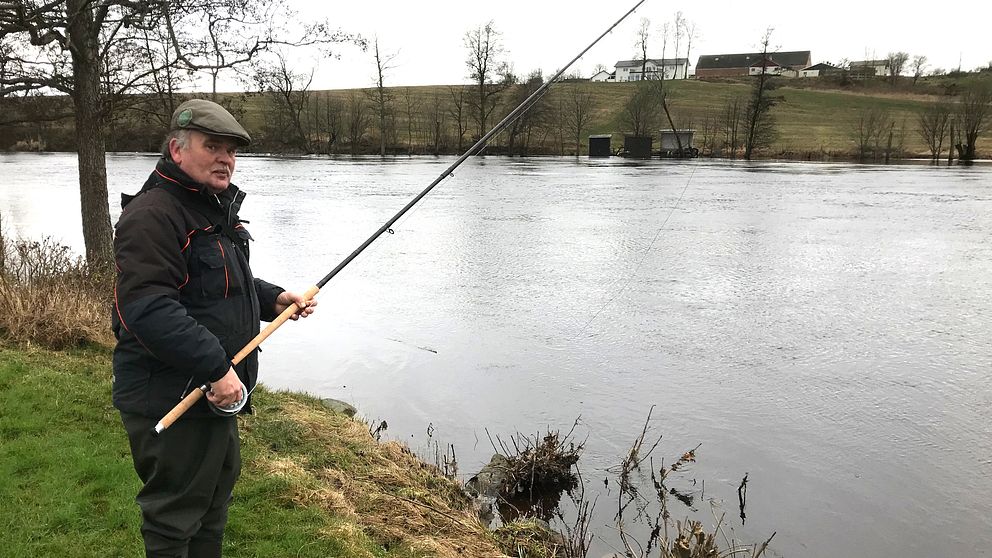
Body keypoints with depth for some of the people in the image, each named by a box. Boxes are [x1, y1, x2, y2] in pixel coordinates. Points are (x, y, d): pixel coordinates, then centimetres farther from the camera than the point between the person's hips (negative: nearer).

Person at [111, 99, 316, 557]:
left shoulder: (216, 209, 13)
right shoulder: (152, 215, -20)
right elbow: (148, 309, -29)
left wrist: (272, 299, 5)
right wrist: (215, 368, -30)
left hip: (213, 390, 10)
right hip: (169, 398, -10)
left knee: (218, 483, 25)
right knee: (175, 515, 4)